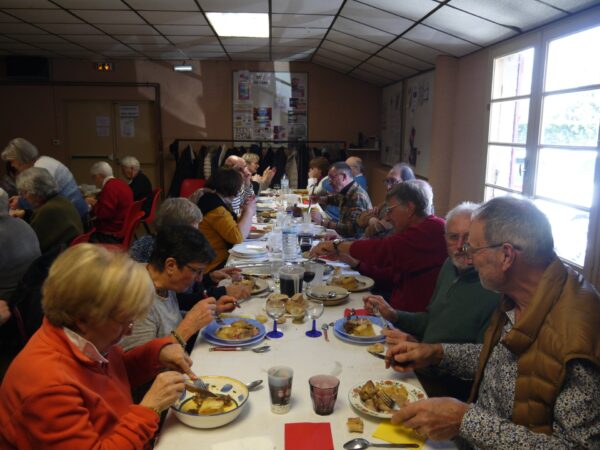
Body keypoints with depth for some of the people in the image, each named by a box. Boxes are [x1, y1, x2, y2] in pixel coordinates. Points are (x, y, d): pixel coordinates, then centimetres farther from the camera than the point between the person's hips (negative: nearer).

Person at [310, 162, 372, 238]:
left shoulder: (358, 196, -22)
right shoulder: (345, 192, 4)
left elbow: (352, 229, -30)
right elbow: (335, 198, 29)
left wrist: (322, 221, -28)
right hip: (345, 238, 8)